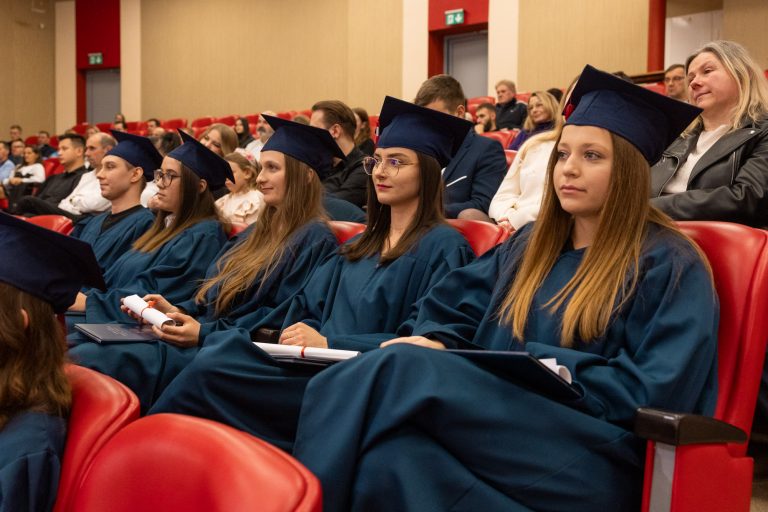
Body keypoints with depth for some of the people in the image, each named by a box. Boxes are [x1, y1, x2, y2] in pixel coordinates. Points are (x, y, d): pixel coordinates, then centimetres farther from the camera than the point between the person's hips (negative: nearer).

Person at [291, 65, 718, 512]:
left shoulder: (670, 266, 0)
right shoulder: (532, 244, 21)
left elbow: (654, 393, -10)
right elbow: (453, 305, 19)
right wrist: (435, 343, -5)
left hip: (590, 463, -6)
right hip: (506, 423, 6)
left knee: (397, 373, -29)